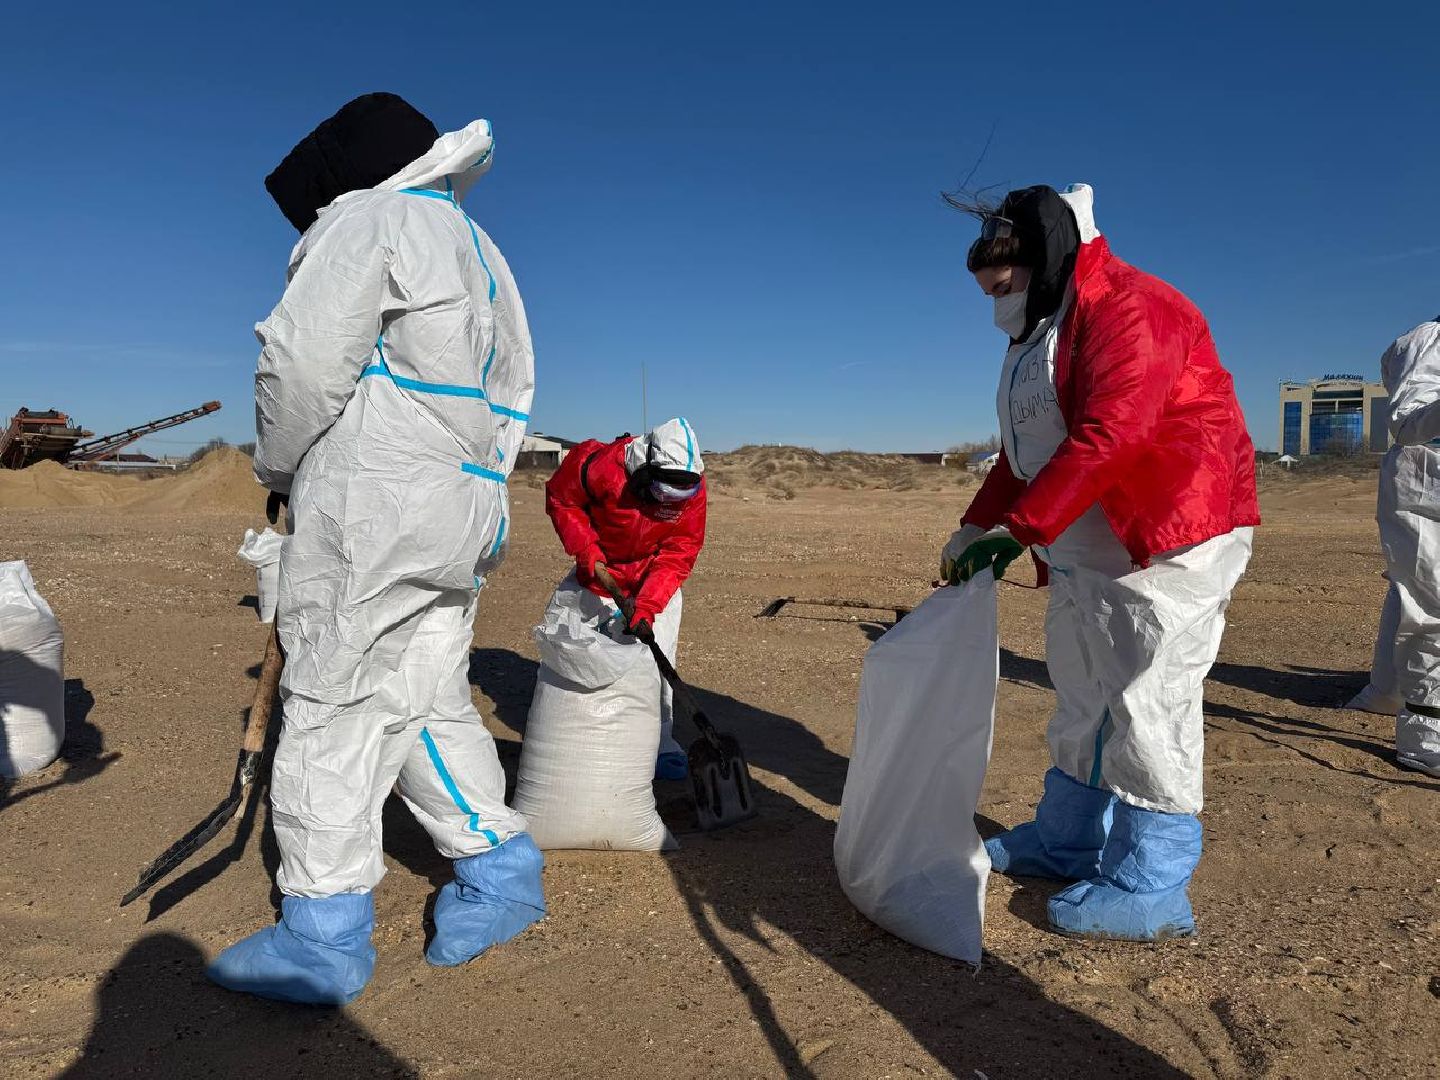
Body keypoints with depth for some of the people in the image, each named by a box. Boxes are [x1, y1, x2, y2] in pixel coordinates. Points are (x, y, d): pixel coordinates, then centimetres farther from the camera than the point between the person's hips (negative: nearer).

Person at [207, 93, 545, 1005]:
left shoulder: (369, 222, -2)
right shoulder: (482, 254, 25)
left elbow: (305, 364, -12)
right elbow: (511, 401, 22)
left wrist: (278, 466, 5)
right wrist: (472, 506, 18)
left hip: (373, 508, -8)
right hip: (467, 515, 9)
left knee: (334, 710, -2)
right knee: (429, 701, 13)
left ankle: (323, 938, 4)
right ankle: (500, 872, 16)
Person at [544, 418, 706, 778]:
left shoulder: (692, 488, -23)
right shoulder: (604, 466, -30)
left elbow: (678, 555, -22)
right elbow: (560, 497, -11)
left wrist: (647, 607, -30)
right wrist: (585, 550, -20)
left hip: (658, 581, 1)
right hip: (601, 573, -1)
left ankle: (661, 746, 8)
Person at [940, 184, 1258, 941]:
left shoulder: (1127, 310, -16)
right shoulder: (1038, 336, 17)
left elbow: (1105, 438, -27)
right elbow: (1023, 455, 17)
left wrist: (1016, 529, -27)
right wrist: (975, 529, 7)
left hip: (1167, 547, -10)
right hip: (1084, 558, 10)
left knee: (1145, 707, -6)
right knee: (1082, 700, 16)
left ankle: (1151, 889, 6)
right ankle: (1069, 843, 31)